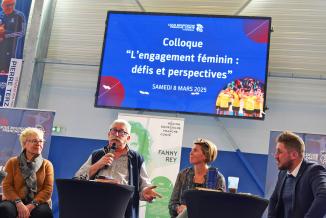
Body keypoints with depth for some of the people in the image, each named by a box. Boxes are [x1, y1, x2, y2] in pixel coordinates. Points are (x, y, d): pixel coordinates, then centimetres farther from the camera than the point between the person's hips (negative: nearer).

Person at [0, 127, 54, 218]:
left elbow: (48, 189, 0)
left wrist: (32, 205, -16)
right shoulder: (12, 162, 11)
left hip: (37, 203, 0)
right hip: (15, 201, 0)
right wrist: (19, 203, -17)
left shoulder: (47, 164, 10)